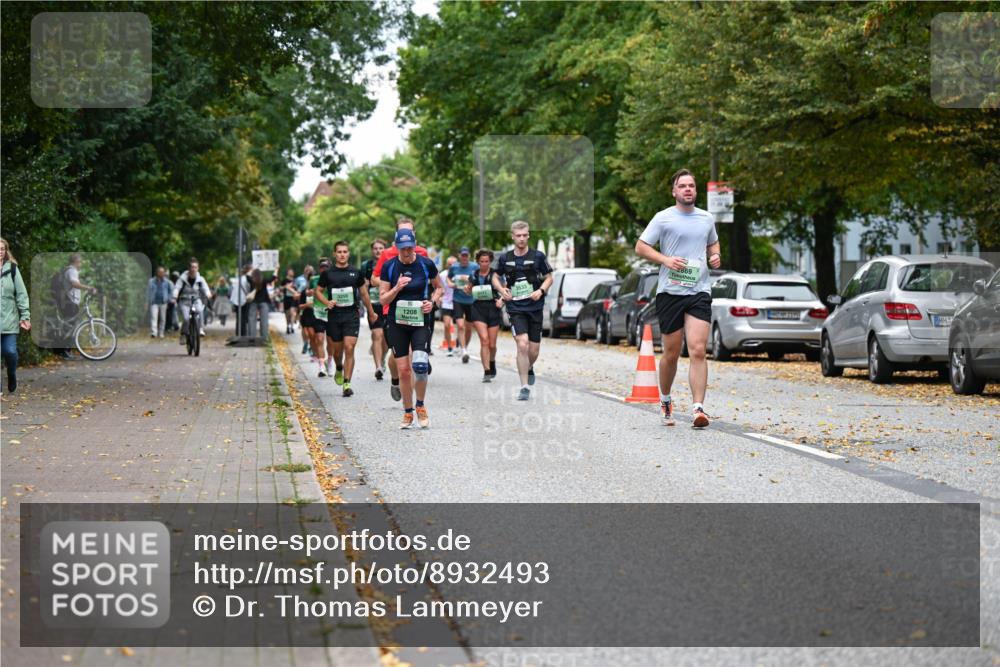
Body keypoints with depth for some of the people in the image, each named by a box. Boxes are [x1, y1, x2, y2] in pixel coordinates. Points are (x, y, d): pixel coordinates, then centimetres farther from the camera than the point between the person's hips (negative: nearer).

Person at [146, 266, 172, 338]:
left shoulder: (166, 282, 4)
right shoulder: (152, 281, 1)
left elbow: (171, 290, 17)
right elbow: (148, 291, 4)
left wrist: (168, 298, 8)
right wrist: (147, 302, -1)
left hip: (163, 303, 2)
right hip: (154, 303, -2)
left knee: (162, 319, 6)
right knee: (153, 317, -14)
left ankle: (161, 333, 16)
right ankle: (153, 332, -22)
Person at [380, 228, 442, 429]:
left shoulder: (426, 264, -4)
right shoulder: (389, 267, -3)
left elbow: (438, 287, 12)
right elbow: (383, 299, -1)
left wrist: (432, 301, -7)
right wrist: (397, 288, -19)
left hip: (420, 322, -1)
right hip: (397, 323, 1)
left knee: (419, 365, -18)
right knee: (403, 370, 1)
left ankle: (420, 406, 6)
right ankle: (408, 413, 18)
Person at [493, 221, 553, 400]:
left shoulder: (538, 256, 0)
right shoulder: (505, 258, 3)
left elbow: (549, 278, 8)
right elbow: (496, 277, 17)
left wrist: (541, 291, -11)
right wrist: (502, 290, -3)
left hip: (535, 308, 1)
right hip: (515, 308, -1)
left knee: (534, 350, 5)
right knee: (522, 344, -18)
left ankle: (529, 369, 41)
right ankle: (525, 387, -12)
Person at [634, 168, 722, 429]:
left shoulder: (707, 218, 12)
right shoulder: (663, 218, 0)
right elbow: (640, 247, 1)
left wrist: (715, 256, 7)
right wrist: (665, 260, -14)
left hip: (699, 292, 2)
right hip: (669, 292, -2)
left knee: (698, 351, -12)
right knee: (671, 353, 5)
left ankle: (698, 408, -16)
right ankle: (665, 400, 28)